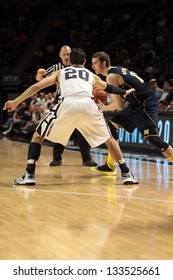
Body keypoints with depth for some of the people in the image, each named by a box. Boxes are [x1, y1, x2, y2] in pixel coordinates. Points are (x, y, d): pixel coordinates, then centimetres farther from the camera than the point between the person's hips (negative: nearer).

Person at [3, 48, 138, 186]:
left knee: (38, 136, 16)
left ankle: (29, 175, 2)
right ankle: (126, 174, 18)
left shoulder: (60, 72, 31)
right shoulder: (91, 75, 35)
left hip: (67, 104, -1)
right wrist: (125, 92, 70)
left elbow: (36, 86, 22)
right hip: (88, 104, 1)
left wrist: (16, 102, 24)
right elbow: (109, 88, 51)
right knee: (109, 139, 23)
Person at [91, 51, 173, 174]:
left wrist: (104, 108, 3)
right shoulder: (118, 69, 13)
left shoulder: (111, 76, -14)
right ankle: (110, 165, 14)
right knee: (113, 125, 9)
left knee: (153, 138, -12)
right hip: (136, 104, 10)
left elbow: (119, 105, -16)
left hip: (146, 105, -10)